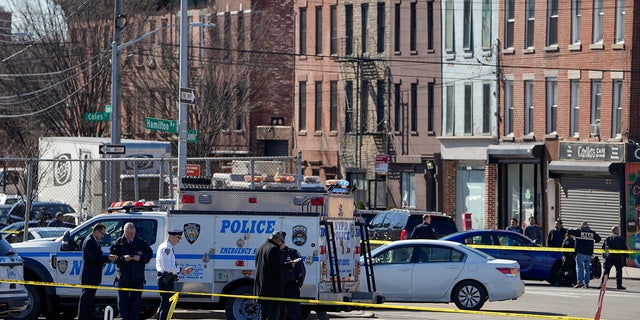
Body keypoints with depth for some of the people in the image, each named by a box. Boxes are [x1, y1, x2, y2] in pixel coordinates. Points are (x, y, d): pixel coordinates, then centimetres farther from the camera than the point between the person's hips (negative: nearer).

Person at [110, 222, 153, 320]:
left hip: (137, 278, 1)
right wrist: (123, 258, -20)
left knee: (136, 300, 5)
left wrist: (140, 258, -14)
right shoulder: (118, 243, 0)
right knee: (122, 300, 2)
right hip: (123, 278, -1)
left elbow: (149, 253, 5)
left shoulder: (141, 242, 3)